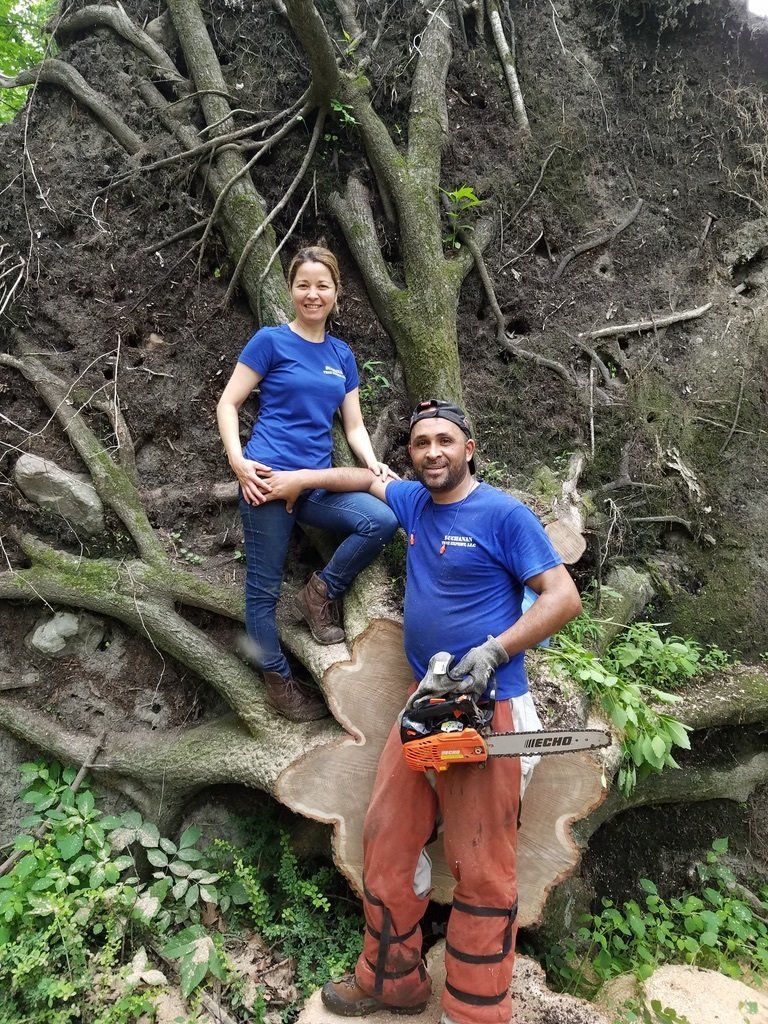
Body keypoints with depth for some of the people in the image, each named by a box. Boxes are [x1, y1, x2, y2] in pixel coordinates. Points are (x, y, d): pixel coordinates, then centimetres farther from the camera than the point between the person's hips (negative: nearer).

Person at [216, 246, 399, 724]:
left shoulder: (342, 354, 15)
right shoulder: (271, 340, 0)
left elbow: (354, 425, 15)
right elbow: (228, 404, 0)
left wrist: (373, 464, -4)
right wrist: (237, 460, -14)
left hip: (317, 482, 5)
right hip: (270, 478, -5)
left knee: (382, 519, -19)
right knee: (265, 587, 1)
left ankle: (322, 592, 2)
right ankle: (280, 683, 20)